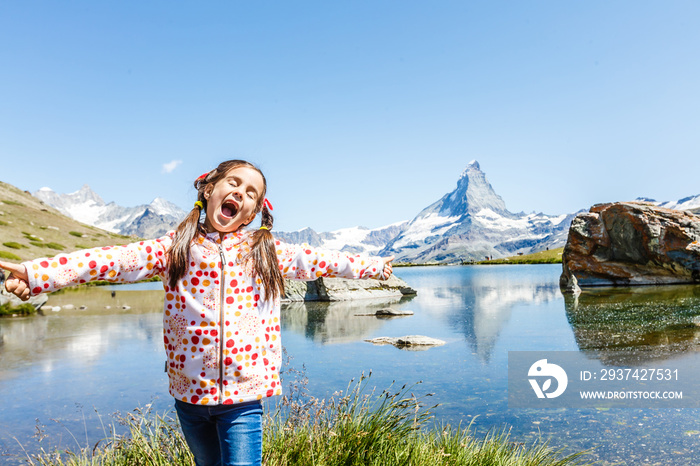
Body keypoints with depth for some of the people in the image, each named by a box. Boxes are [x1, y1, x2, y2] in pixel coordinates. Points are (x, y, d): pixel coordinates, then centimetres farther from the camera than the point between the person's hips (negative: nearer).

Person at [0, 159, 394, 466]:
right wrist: (37, 274, -23)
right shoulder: (176, 247, -2)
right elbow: (118, 260, -13)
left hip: (243, 397, -1)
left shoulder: (266, 251, 1)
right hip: (189, 393, 1)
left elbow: (320, 261, 7)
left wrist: (374, 266, 14)